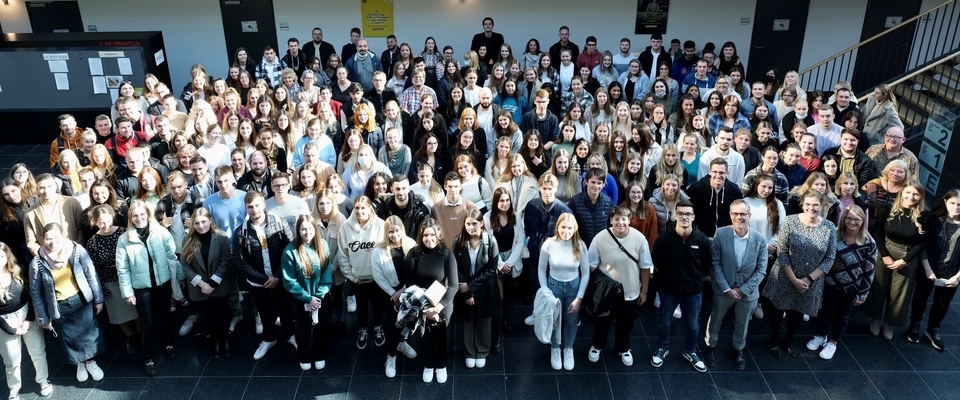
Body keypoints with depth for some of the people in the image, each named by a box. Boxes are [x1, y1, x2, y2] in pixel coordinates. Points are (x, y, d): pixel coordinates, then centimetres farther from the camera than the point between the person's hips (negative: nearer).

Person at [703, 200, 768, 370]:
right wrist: (726, 288, -15)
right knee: (715, 319, 19)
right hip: (723, 289, -1)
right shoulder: (720, 234, -16)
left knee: (742, 324, 21)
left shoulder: (760, 240, -13)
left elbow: (761, 270, -8)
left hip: (748, 292, 1)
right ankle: (710, 346, 44)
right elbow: (715, 264, -12)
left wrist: (743, 289, -14)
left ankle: (738, 349, 47)